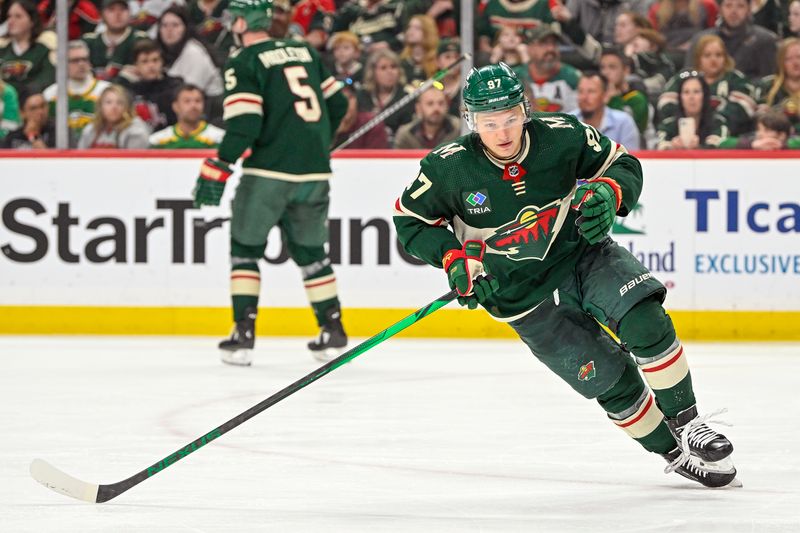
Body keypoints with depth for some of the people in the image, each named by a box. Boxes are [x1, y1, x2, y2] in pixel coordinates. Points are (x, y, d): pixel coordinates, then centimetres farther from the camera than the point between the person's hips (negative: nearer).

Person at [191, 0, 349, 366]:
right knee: (310, 250, 17)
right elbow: (336, 104, 18)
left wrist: (217, 169, -11)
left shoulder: (244, 64, -6)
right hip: (315, 173, 5)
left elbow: (244, 125, -15)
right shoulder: (305, 53, 13)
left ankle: (244, 332, 0)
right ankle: (333, 330, 14)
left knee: (245, 248, 7)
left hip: (269, 171, -5)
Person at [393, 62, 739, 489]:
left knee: (645, 322, -25)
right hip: (525, 298, -1)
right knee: (611, 380, -6)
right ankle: (674, 454, 13)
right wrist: (451, 256, -15)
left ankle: (686, 424, -8)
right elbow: (410, 218, -1)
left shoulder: (560, 136, -15)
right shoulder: (449, 168, -17)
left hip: (584, 254, 1)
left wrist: (608, 193, -21)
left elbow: (624, 165, 0)